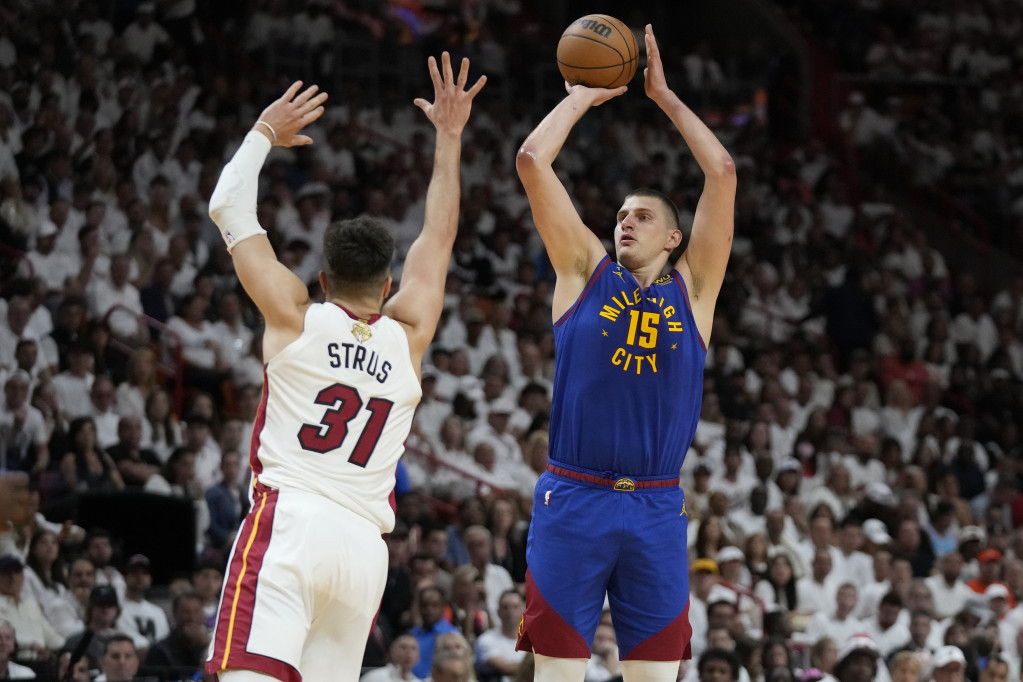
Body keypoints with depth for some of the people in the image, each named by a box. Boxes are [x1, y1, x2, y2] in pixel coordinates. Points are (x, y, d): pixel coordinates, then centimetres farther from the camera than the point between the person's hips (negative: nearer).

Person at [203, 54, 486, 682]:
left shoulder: (296, 318, 8)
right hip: (364, 544, 4)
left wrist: (266, 133, 27)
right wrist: (449, 137, 35)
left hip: (289, 519, -4)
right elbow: (439, 237, 29)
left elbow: (229, 207, 14)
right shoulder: (407, 337, 16)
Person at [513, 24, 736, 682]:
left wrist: (665, 96, 10)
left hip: (657, 510, 1)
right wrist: (584, 95, 14)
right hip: (573, 500, -1)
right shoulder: (585, 271, 10)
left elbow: (723, 173, 6)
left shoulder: (692, 288, 11)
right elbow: (533, 159, 4)